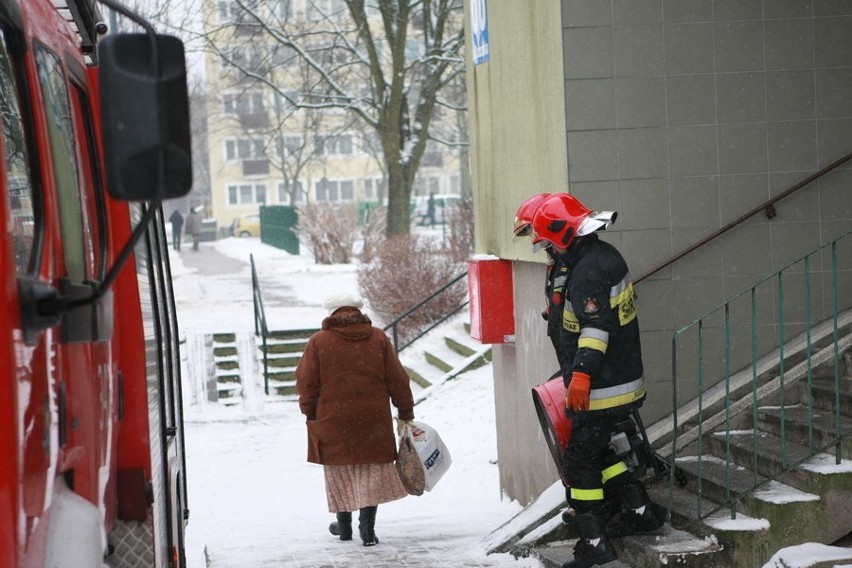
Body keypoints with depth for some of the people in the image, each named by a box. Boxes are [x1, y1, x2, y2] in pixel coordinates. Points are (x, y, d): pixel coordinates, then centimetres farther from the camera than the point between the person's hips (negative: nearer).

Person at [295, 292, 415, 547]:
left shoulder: (318, 342, -3)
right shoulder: (379, 338, 2)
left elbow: (306, 383, -2)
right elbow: (398, 380, 3)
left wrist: (310, 413, 12)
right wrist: (405, 413, 11)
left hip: (334, 420, -1)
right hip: (373, 421, 1)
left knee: (339, 473, 14)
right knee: (372, 472, 7)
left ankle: (344, 525, 24)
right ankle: (367, 527, -3)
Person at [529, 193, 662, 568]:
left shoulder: (587, 270, -21)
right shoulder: (607, 255, 9)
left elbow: (595, 327, -30)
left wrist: (582, 373, -33)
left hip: (602, 390, -10)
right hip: (625, 381, 10)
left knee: (580, 459, -2)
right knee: (597, 449, 22)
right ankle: (640, 511, 27)